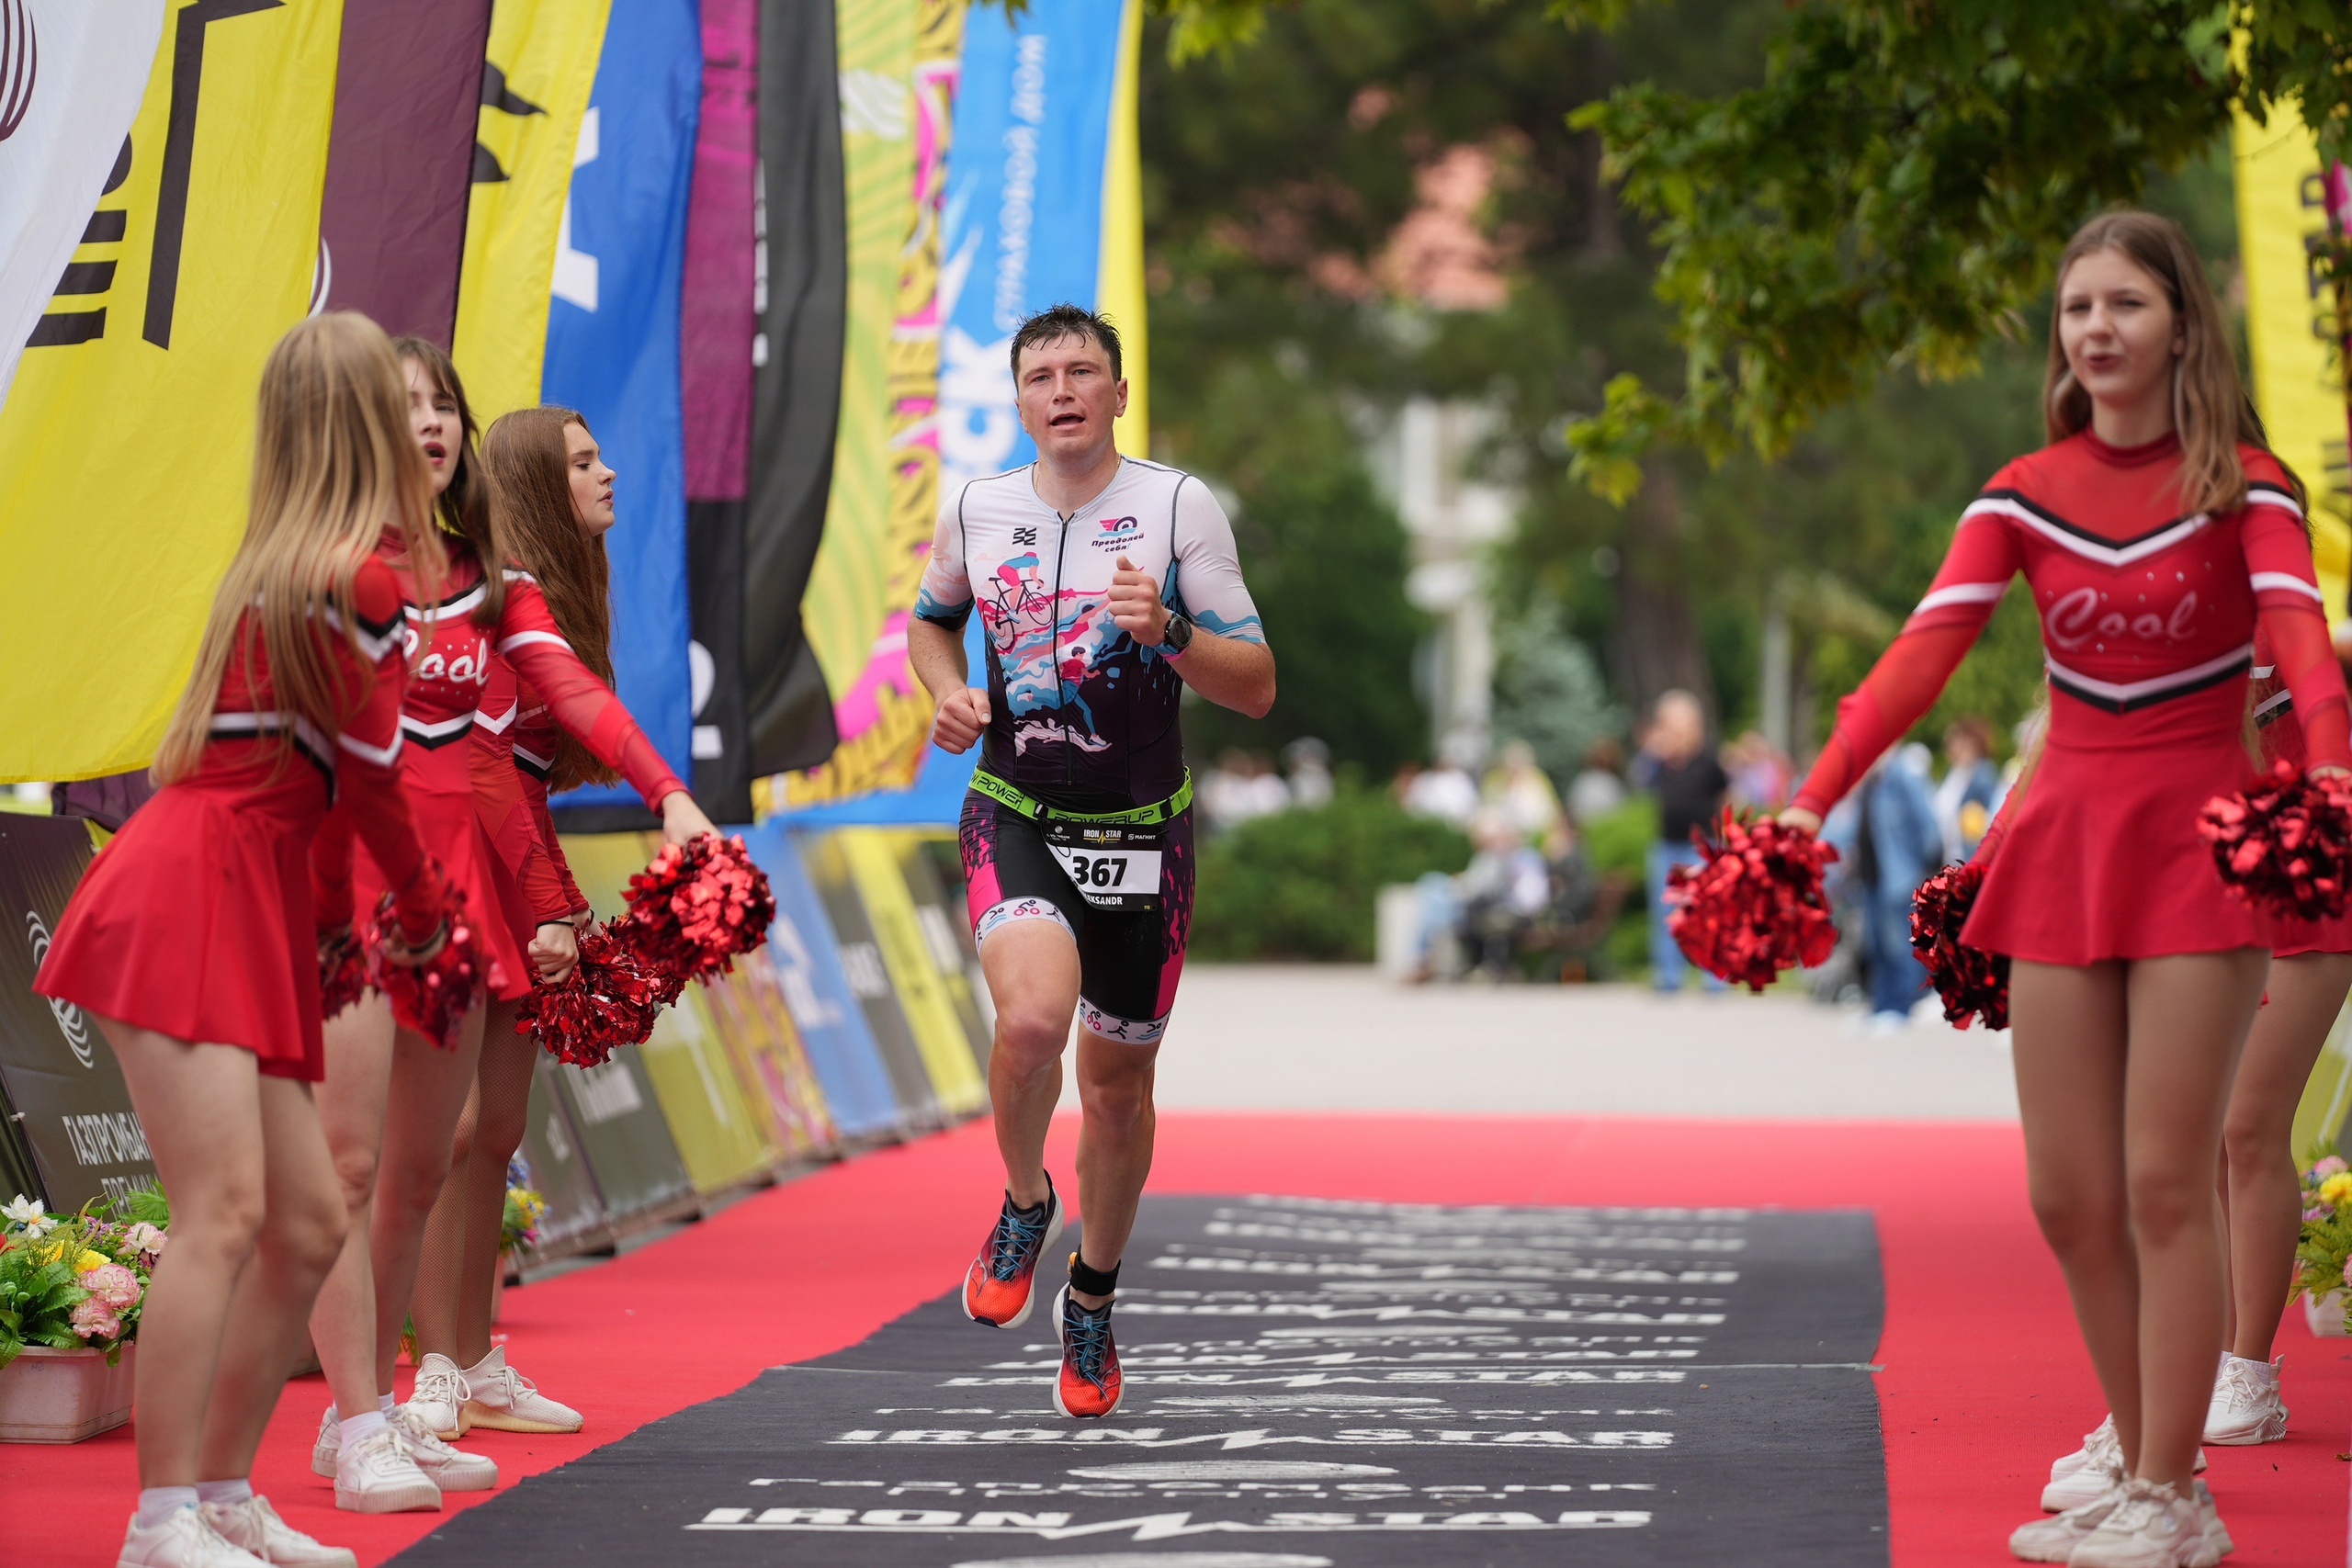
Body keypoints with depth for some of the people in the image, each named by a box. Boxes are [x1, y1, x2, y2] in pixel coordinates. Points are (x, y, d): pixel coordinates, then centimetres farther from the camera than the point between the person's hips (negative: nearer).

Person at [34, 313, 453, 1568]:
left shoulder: (282, 563, 16)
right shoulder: (361, 581, -11)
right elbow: (371, 773, -3)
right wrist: (425, 908, 13)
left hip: (252, 911, 9)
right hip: (190, 897, -9)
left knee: (307, 1226, 8)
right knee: (226, 1208, -17)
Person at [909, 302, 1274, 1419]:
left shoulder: (1178, 507, -7)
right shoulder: (974, 510, 1)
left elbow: (1257, 688, -7)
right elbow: (931, 618, 22)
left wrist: (1168, 633, -26)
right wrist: (948, 693, 1)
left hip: (1142, 832, 0)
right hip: (1014, 816, 0)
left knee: (1118, 1079, 10)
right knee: (1033, 1015, -28)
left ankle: (1093, 1299, 34)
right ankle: (1024, 1201, 3)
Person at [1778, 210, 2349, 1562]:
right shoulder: (2024, 496, 5)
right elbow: (1926, 650, -4)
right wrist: (1813, 801, -17)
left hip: (2196, 844, -4)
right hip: (2065, 840, 4)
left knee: (2165, 1183, -7)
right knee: (2069, 1195, 3)